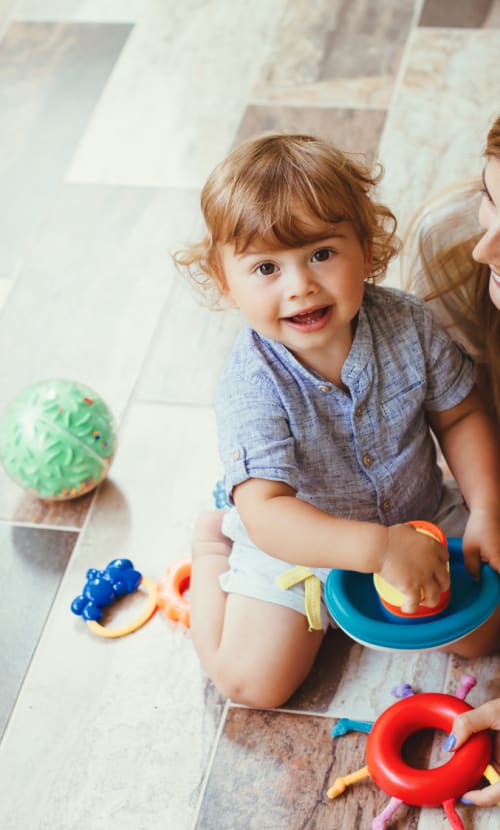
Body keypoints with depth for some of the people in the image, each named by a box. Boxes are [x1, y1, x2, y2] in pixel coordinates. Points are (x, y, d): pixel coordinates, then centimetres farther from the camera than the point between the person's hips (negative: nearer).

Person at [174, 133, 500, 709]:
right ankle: (212, 543, 18)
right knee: (252, 681, -7)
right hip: (297, 541, -3)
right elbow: (265, 513, -40)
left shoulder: (409, 325, -20)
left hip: (420, 518, 3)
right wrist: (378, 548, -50)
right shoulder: (253, 384, -33)